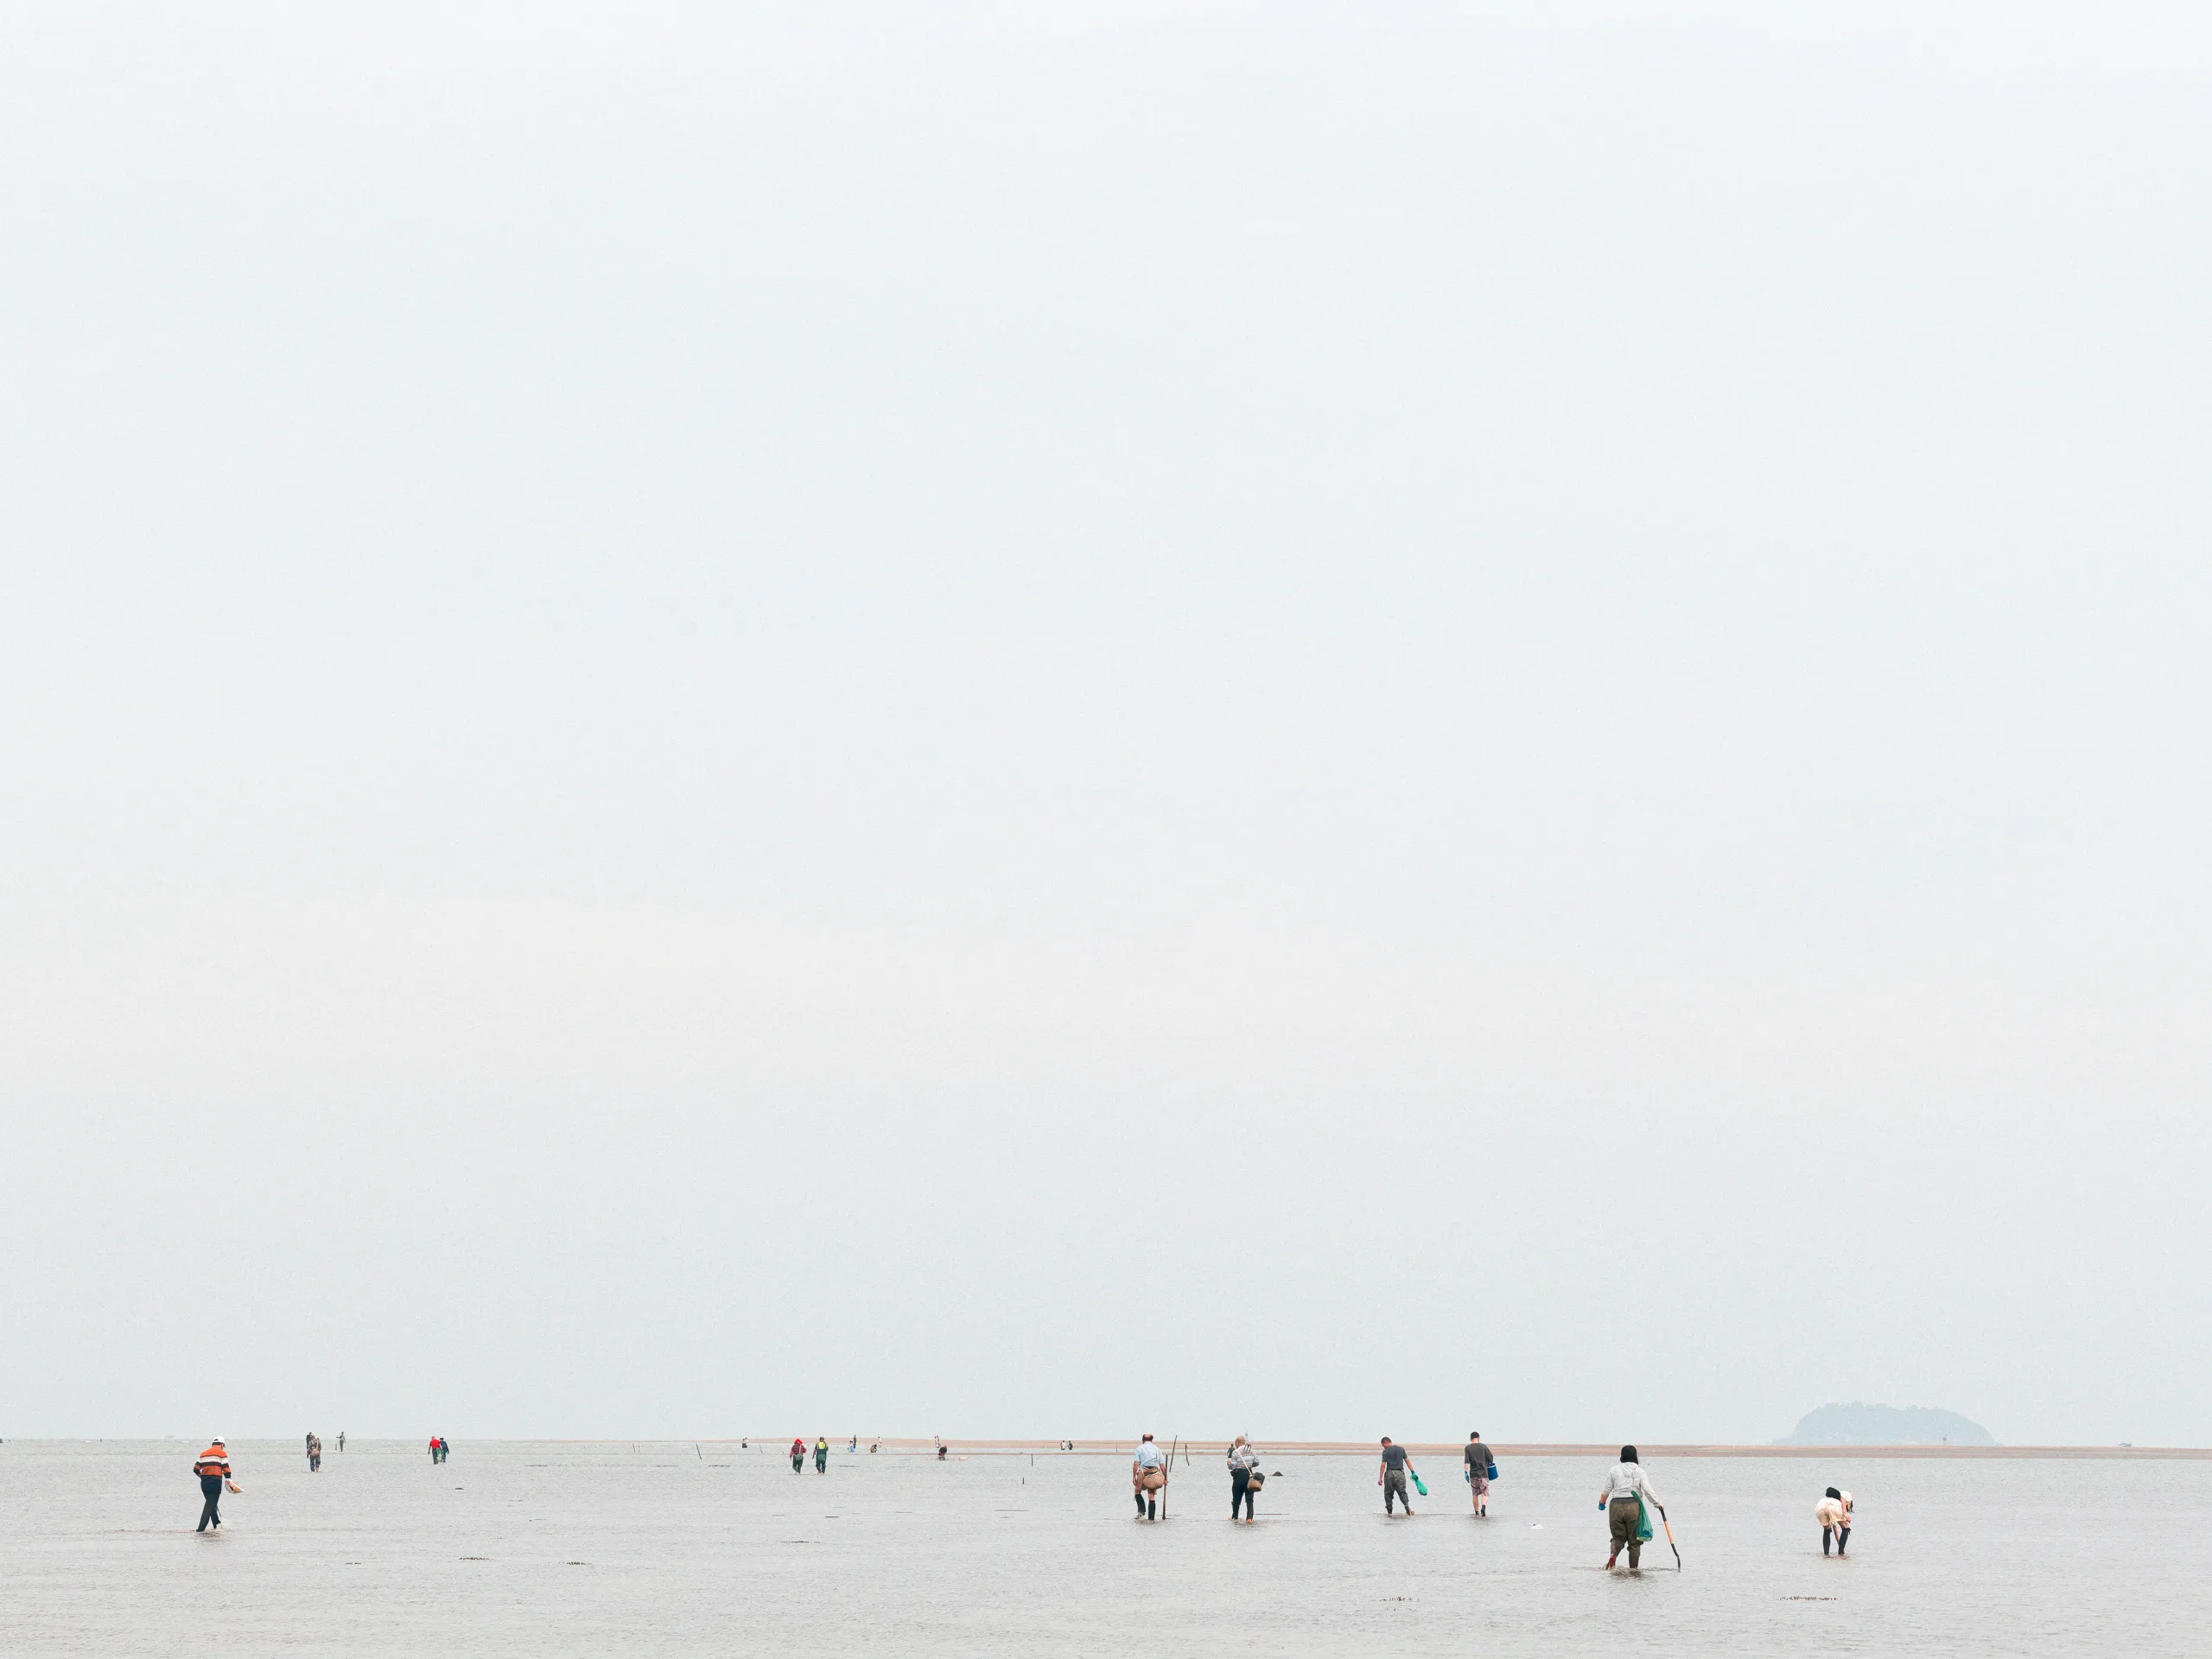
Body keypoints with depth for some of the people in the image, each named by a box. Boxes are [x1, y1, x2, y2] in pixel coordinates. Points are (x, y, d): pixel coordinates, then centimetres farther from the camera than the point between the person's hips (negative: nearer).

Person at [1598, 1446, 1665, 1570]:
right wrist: (1658, 1504, 3)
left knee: (1618, 1536, 12)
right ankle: (1633, 1568, 7)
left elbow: (1606, 1490, 6)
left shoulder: (1615, 1470, 3)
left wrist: (1602, 1502, 23)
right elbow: (1648, 1490, -6)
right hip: (1634, 1506, -1)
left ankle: (1613, 1555, -17)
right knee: (1634, 1540, 8)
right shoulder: (1639, 1471, 1)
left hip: (1616, 1505, 1)